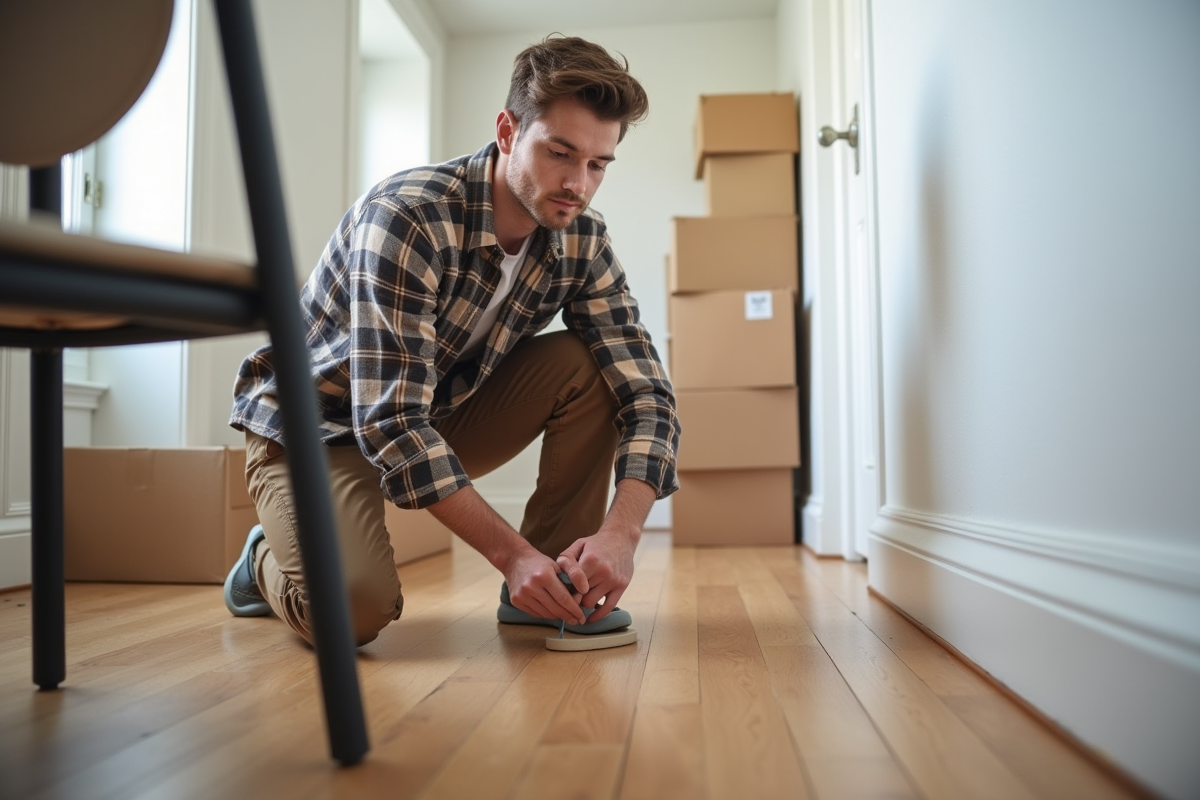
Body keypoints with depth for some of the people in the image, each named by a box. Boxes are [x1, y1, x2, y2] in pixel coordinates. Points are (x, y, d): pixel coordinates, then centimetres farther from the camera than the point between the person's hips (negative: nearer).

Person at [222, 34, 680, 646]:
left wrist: (621, 533, -33)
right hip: (316, 423, -5)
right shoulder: (407, 217, -29)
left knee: (589, 366, -16)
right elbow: (391, 423, -34)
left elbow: (647, 393, -16)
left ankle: (561, 584, -5)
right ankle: (271, 560, 8)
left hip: (442, 415, 5)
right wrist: (510, 552, -37)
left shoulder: (582, 242, -11)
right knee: (355, 609, -29)